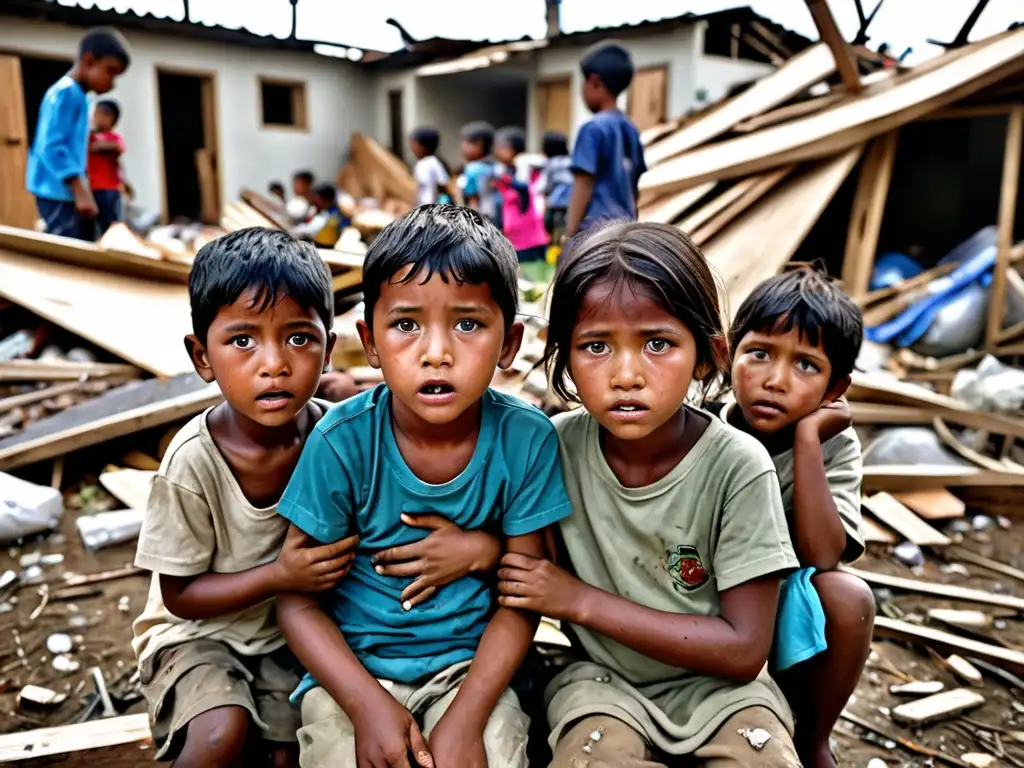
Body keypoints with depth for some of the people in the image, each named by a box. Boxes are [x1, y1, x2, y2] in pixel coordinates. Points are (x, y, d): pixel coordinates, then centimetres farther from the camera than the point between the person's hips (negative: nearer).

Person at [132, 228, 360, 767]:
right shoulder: (193, 461, -24)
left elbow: (349, 533, 0)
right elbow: (180, 595, -14)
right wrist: (280, 575, -27)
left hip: (294, 630, 3)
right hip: (199, 631, -2)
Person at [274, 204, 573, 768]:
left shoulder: (525, 440, -14)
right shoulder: (343, 440, -16)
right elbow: (298, 599, -8)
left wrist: (466, 717, -15)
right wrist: (367, 705, -18)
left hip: (469, 663, 0)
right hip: (352, 665, 0)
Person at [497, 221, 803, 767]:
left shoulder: (738, 466, -18)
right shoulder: (559, 445, -13)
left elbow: (743, 651, -16)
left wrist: (582, 600, -19)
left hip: (717, 684, 0)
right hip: (604, 680, 0)